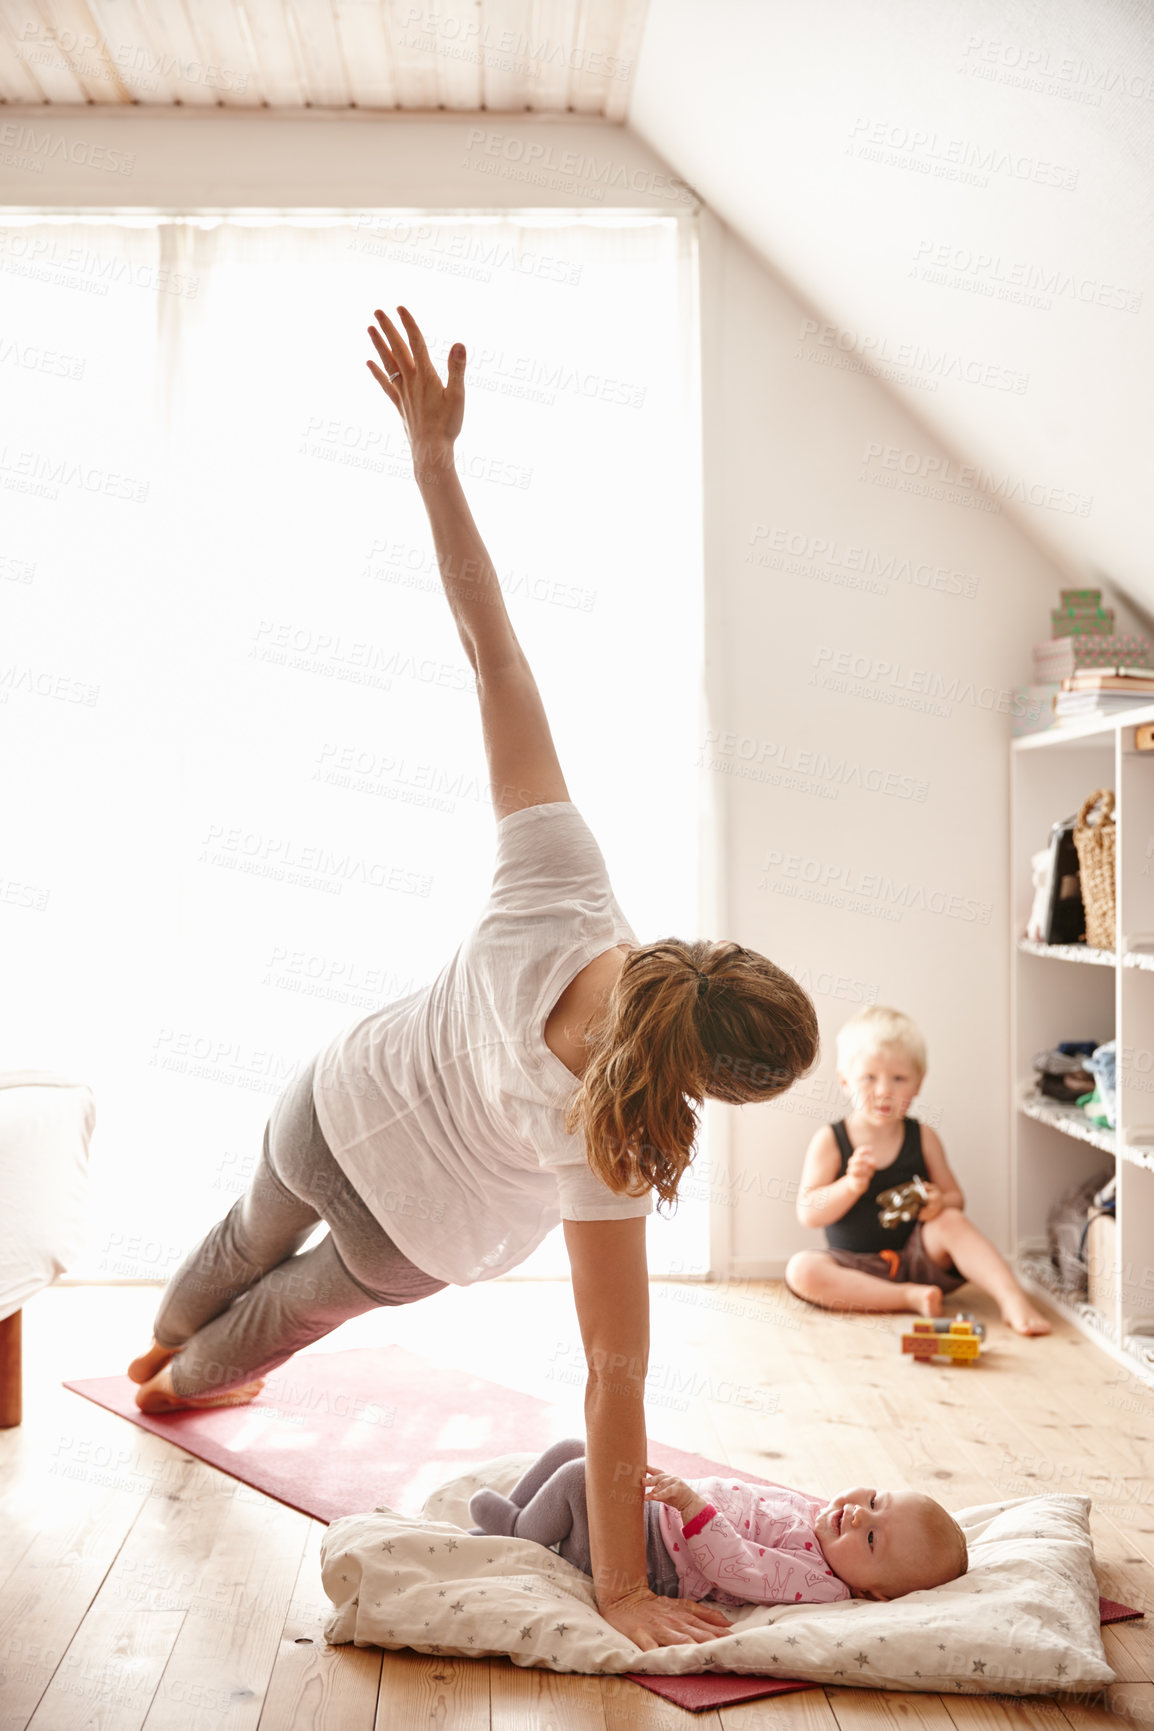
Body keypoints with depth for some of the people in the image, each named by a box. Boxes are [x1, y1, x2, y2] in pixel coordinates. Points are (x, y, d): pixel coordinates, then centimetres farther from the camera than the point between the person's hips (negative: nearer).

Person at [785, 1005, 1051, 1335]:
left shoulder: (923, 1138, 2)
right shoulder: (830, 1141, -5)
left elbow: (955, 1198, 7)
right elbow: (808, 1213, -11)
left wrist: (940, 1203, -18)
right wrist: (851, 1185, -28)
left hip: (919, 1256, 1)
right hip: (858, 1267, -1)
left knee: (951, 1222, -27)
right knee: (800, 1268, -29)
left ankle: (1013, 1299, -29)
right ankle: (907, 1297, -29)